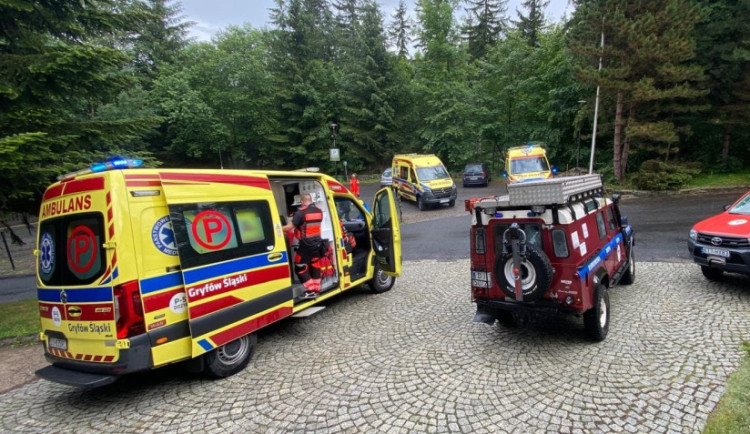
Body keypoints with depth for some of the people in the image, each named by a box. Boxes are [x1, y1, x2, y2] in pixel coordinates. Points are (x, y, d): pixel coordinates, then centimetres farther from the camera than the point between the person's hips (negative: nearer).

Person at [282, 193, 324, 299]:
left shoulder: (301, 212, -15)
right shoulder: (319, 211, 7)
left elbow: (289, 227, -17)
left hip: (305, 245, -7)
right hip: (317, 243, 7)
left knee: (300, 268, 3)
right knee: (315, 266, 16)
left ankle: (311, 291, 2)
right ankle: (316, 290, 22)